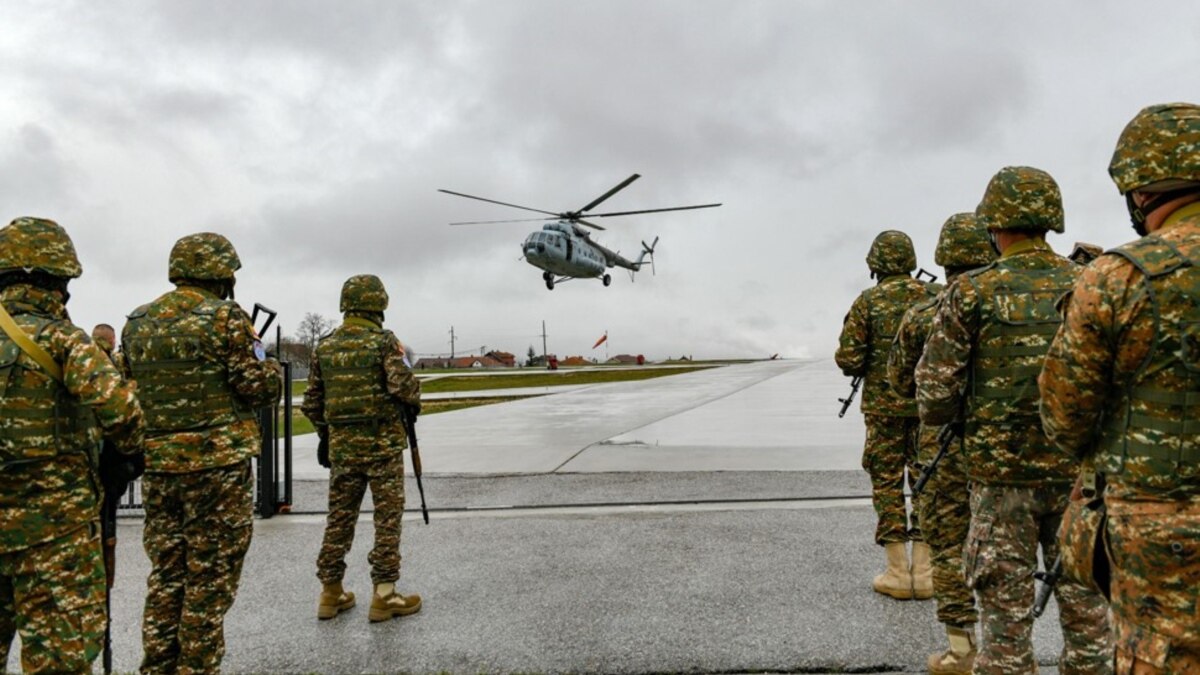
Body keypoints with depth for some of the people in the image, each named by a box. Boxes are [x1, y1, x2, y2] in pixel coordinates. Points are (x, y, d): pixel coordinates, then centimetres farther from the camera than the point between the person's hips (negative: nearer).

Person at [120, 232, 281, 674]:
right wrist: (267, 366, 9)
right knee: (211, 579, 3)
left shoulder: (136, 323, 10)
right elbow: (261, 388, -11)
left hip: (157, 464, 6)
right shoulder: (226, 317, -9)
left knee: (165, 575, 16)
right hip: (217, 462, -6)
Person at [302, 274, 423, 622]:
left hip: (341, 444, 5)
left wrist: (324, 437, 22)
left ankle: (331, 592, 20)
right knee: (387, 518, 2)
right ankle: (384, 595, 5)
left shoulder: (324, 346, 8)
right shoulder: (384, 341, -9)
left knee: (340, 516, 13)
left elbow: (312, 402, 11)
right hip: (382, 442, -5)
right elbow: (403, 387, -19)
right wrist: (414, 403, 2)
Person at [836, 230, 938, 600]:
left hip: (883, 404, -2)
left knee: (887, 483, 6)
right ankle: (924, 572, 13)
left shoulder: (868, 301, -7)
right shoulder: (932, 296, 1)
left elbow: (848, 358, -10)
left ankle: (898, 573, 8)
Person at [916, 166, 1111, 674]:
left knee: (1006, 604, 8)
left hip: (1001, 468, -3)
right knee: (1083, 599, 15)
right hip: (1077, 466, 3)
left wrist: (945, 416, 10)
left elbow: (935, 389, -10)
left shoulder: (971, 293, -8)